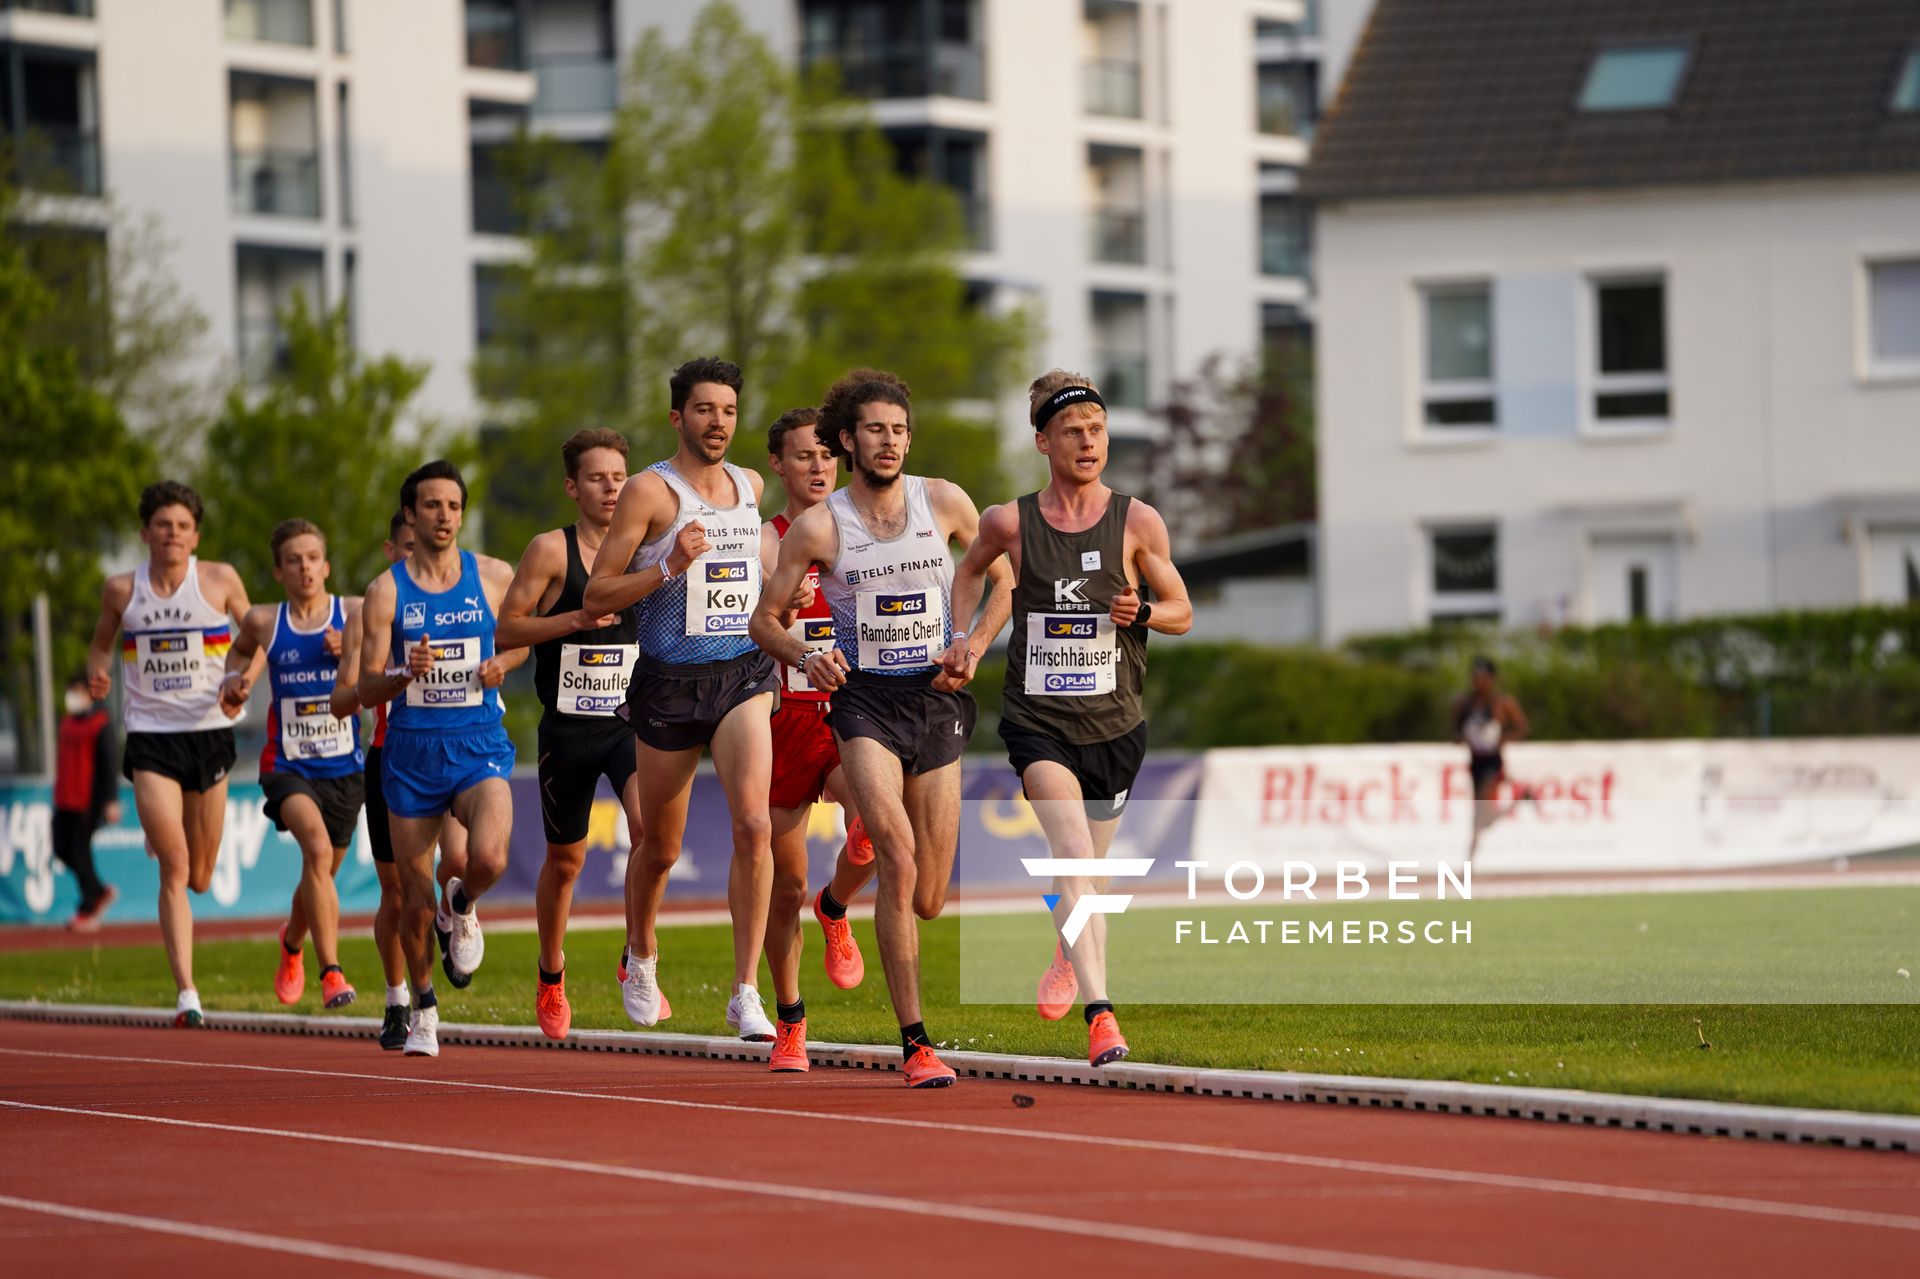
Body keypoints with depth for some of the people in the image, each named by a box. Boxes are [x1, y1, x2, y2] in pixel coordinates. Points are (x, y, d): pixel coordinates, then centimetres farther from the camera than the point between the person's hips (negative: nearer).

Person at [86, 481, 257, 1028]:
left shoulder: (220, 581, -2)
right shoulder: (122, 590, 1)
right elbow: (101, 644, 17)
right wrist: (97, 672, -6)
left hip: (210, 733, 1)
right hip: (150, 738, -1)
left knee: (199, 877, 12)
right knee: (174, 867, -15)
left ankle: (160, 838, 50)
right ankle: (186, 994, -14)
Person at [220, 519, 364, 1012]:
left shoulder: (355, 614, -3)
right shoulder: (264, 621, 1)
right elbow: (241, 649, 23)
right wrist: (235, 680, 4)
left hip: (344, 768, 2)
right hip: (289, 765, -2)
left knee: (321, 874, 16)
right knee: (317, 847, -29)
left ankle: (292, 942, 51)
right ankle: (331, 972, -28)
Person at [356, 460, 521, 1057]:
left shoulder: (495, 577, 2)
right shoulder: (386, 590, -1)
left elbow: (525, 637, 20)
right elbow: (367, 688, -3)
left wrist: (503, 664, -3)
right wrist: (405, 674, -24)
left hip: (479, 745, 0)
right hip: (411, 754, 0)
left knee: (489, 858, -28)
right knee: (415, 906, 4)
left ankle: (462, 907, 8)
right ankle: (423, 1008, 28)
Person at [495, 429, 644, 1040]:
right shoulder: (551, 550, -6)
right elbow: (506, 631, -8)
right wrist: (578, 619, -19)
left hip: (632, 721, 1)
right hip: (568, 729, -1)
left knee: (648, 823, -25)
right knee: (564, 859, 12)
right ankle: (551, 977, 36)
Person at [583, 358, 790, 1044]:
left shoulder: (749, 485, 10)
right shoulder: (649, 491, -7)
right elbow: (596, 596, -10)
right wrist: (671, 566, -21)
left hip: (743, 674, 3)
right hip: (669, 682, -3)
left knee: (754, 823, -19)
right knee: (659, 846, 12)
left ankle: (746, 993, -18)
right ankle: (640, 961, 41)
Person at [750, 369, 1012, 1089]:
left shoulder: (945, 503, 2)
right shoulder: (818, 527, -4)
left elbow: (1005, 581, 14)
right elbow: (764, 618, 3)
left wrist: (974, 645, -3)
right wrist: (805, 658, -17)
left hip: (937, 699, 3)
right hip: (864, 699, -3)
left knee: (927, 900, 4)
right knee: (899, 856, -24)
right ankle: (916, 1045, -21)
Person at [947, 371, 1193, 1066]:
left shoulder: (1137, 522, -2)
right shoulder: (1010, 523, -2)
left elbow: (1182, 612, 7)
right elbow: (970, 569, 21)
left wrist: (1141, 611, -14)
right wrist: (963, 641, 9)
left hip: (1114, 726, 2)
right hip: (1039, 720, -2)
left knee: (1085, 867, 16)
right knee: (1076, 856, -22)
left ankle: (1066, 960, 50)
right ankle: (1100, 1013, -29)